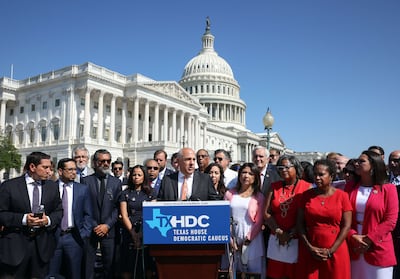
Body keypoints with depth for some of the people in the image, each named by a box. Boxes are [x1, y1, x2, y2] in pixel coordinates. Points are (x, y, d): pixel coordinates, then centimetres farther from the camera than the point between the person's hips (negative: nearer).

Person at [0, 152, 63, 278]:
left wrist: (49, 220, -11)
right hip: (15, 245, -3)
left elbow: (59, 211, 9)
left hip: (42, 245, 3)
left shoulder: (52, 186, 7)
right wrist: (23, 219, -19)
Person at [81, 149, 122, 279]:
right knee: (88, 265, 4)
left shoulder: (116, 182, 7)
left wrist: (107, 225, -7)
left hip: (108, 229, 1)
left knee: (109, 265, 6)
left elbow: (117, 207, 3)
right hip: (90, 229, -1)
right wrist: (93, 226, -8)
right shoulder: (86, 181, 2)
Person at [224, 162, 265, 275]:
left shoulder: (259, 196, 1)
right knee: (234, 270, 10)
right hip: (233, 238, 2)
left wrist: (248, 238, -9)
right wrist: (228, 238, -6)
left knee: (254, 271, 2)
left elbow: (259, 221, -3)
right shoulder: (230, 193, 6)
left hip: (252, 239, -2)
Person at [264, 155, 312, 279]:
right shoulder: (274, 186, 9)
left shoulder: (307, 187, -4)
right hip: (276, 240, 3)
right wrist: (279, 232, -6)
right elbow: (266, 213, 4)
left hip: (296, 241, -3)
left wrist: (290, 234, -10)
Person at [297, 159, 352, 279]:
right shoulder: (306, 195, 3)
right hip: (309, 252, 2)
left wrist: (330, 251, -8)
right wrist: (309, 247, -7)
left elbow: (346, 226, -5)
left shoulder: (342, 196, -2)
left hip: (335, 252, -1)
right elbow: (300, 223, 2)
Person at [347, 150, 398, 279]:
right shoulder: (351, 187, 8)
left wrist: (369, 240, -12)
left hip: (378, 250, -3)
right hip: (353, 249, 3)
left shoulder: (388, 189, -2)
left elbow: (390, 221, -7)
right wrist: (352, 236, -10)